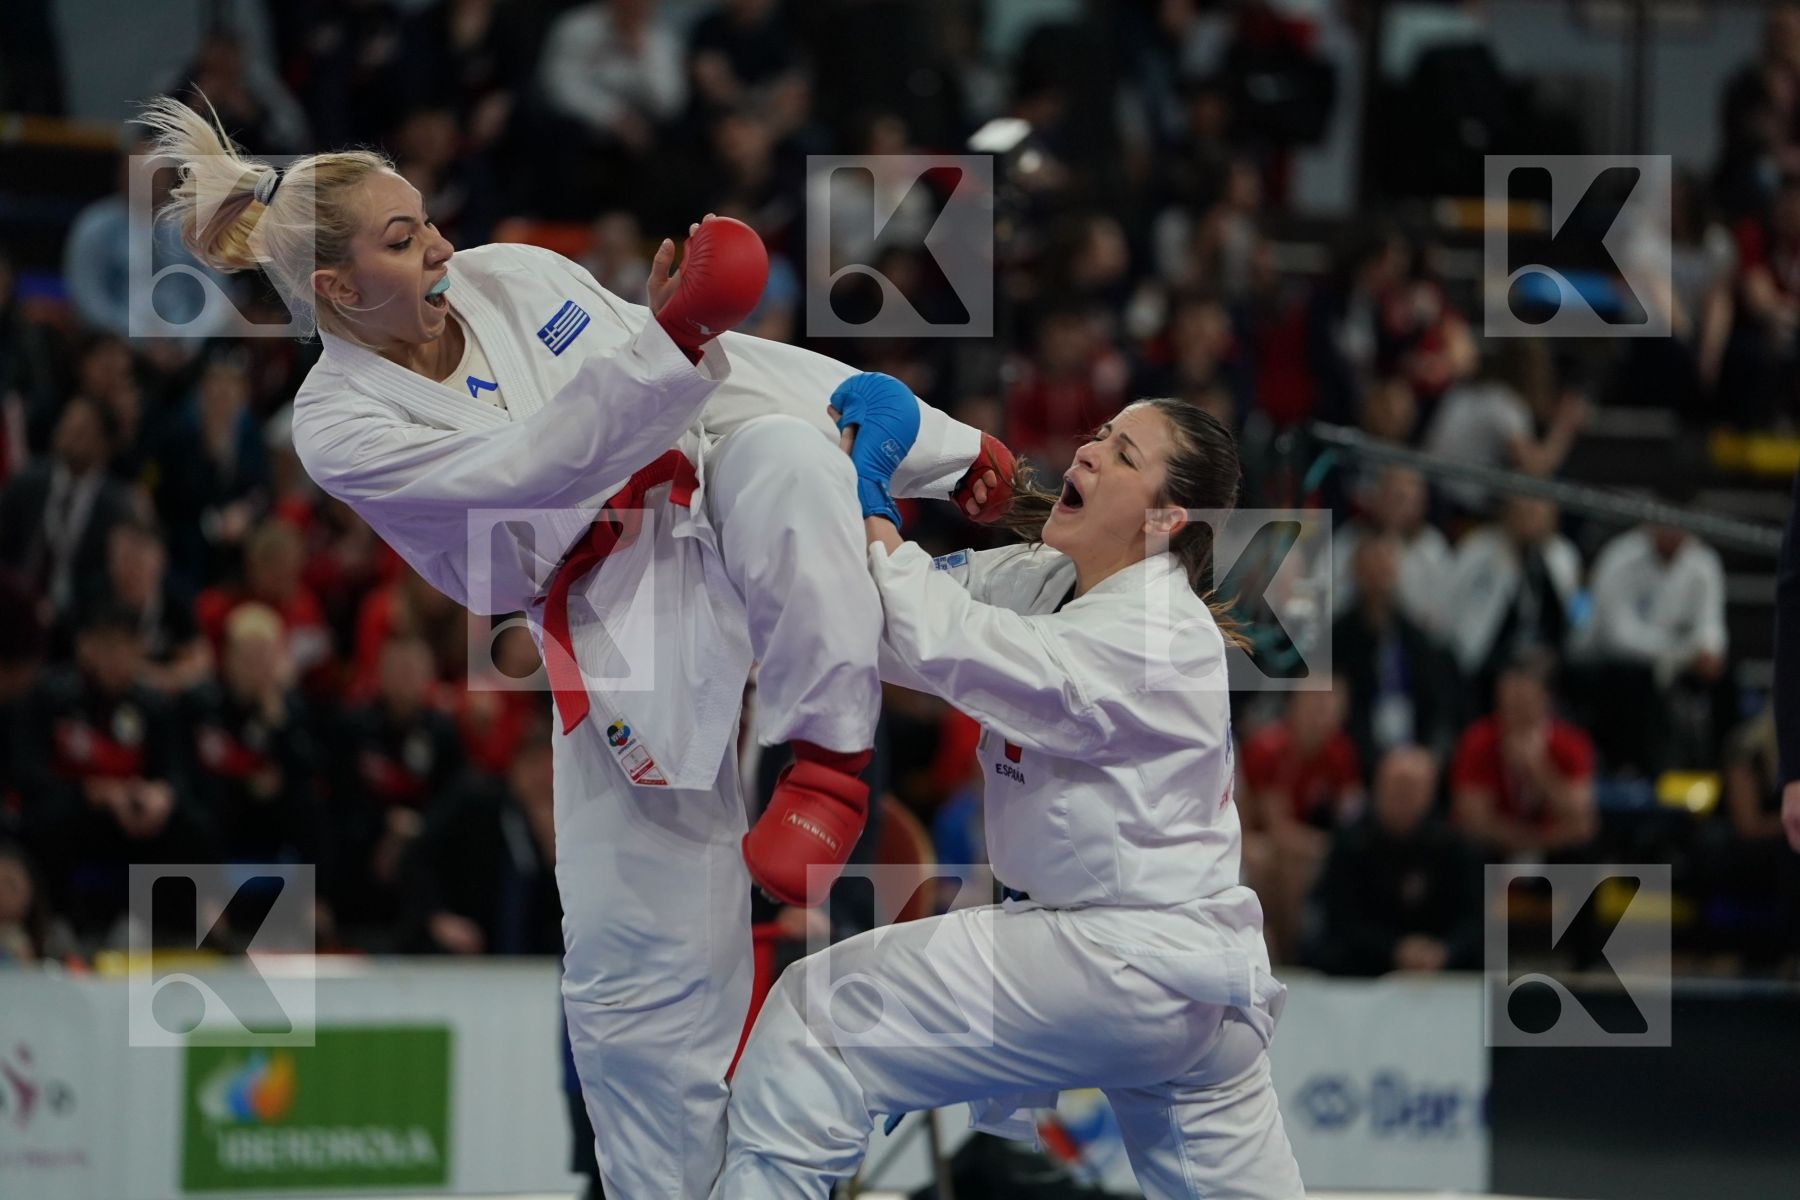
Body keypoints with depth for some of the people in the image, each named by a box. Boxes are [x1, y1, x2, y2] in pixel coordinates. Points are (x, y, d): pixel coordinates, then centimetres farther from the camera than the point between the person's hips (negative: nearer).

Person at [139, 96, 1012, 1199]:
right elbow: (538, 466, -25)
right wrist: (668, 338, -38)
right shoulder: (341, 429, -9)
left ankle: (828, 759, -32)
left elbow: (731, 361, 5)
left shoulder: (515, 280, 2)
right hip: (621, 638, -2)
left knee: (780, 454, -34)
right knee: (635, 979, -2)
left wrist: (944, 447, 4)